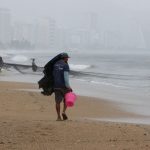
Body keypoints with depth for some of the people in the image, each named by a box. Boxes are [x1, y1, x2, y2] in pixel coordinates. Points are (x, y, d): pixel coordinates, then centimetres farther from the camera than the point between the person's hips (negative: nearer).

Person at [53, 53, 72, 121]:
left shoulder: (55, 64, 11)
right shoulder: (65, 65, -7)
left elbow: (53, 74, 13)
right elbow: (66, 76, -16)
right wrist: (68, 86, -19)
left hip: (56, 85, 4)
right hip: (63, 85, -4)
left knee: (58, 101, 5)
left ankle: (58, 117, 2)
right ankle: (64, 111, -3)